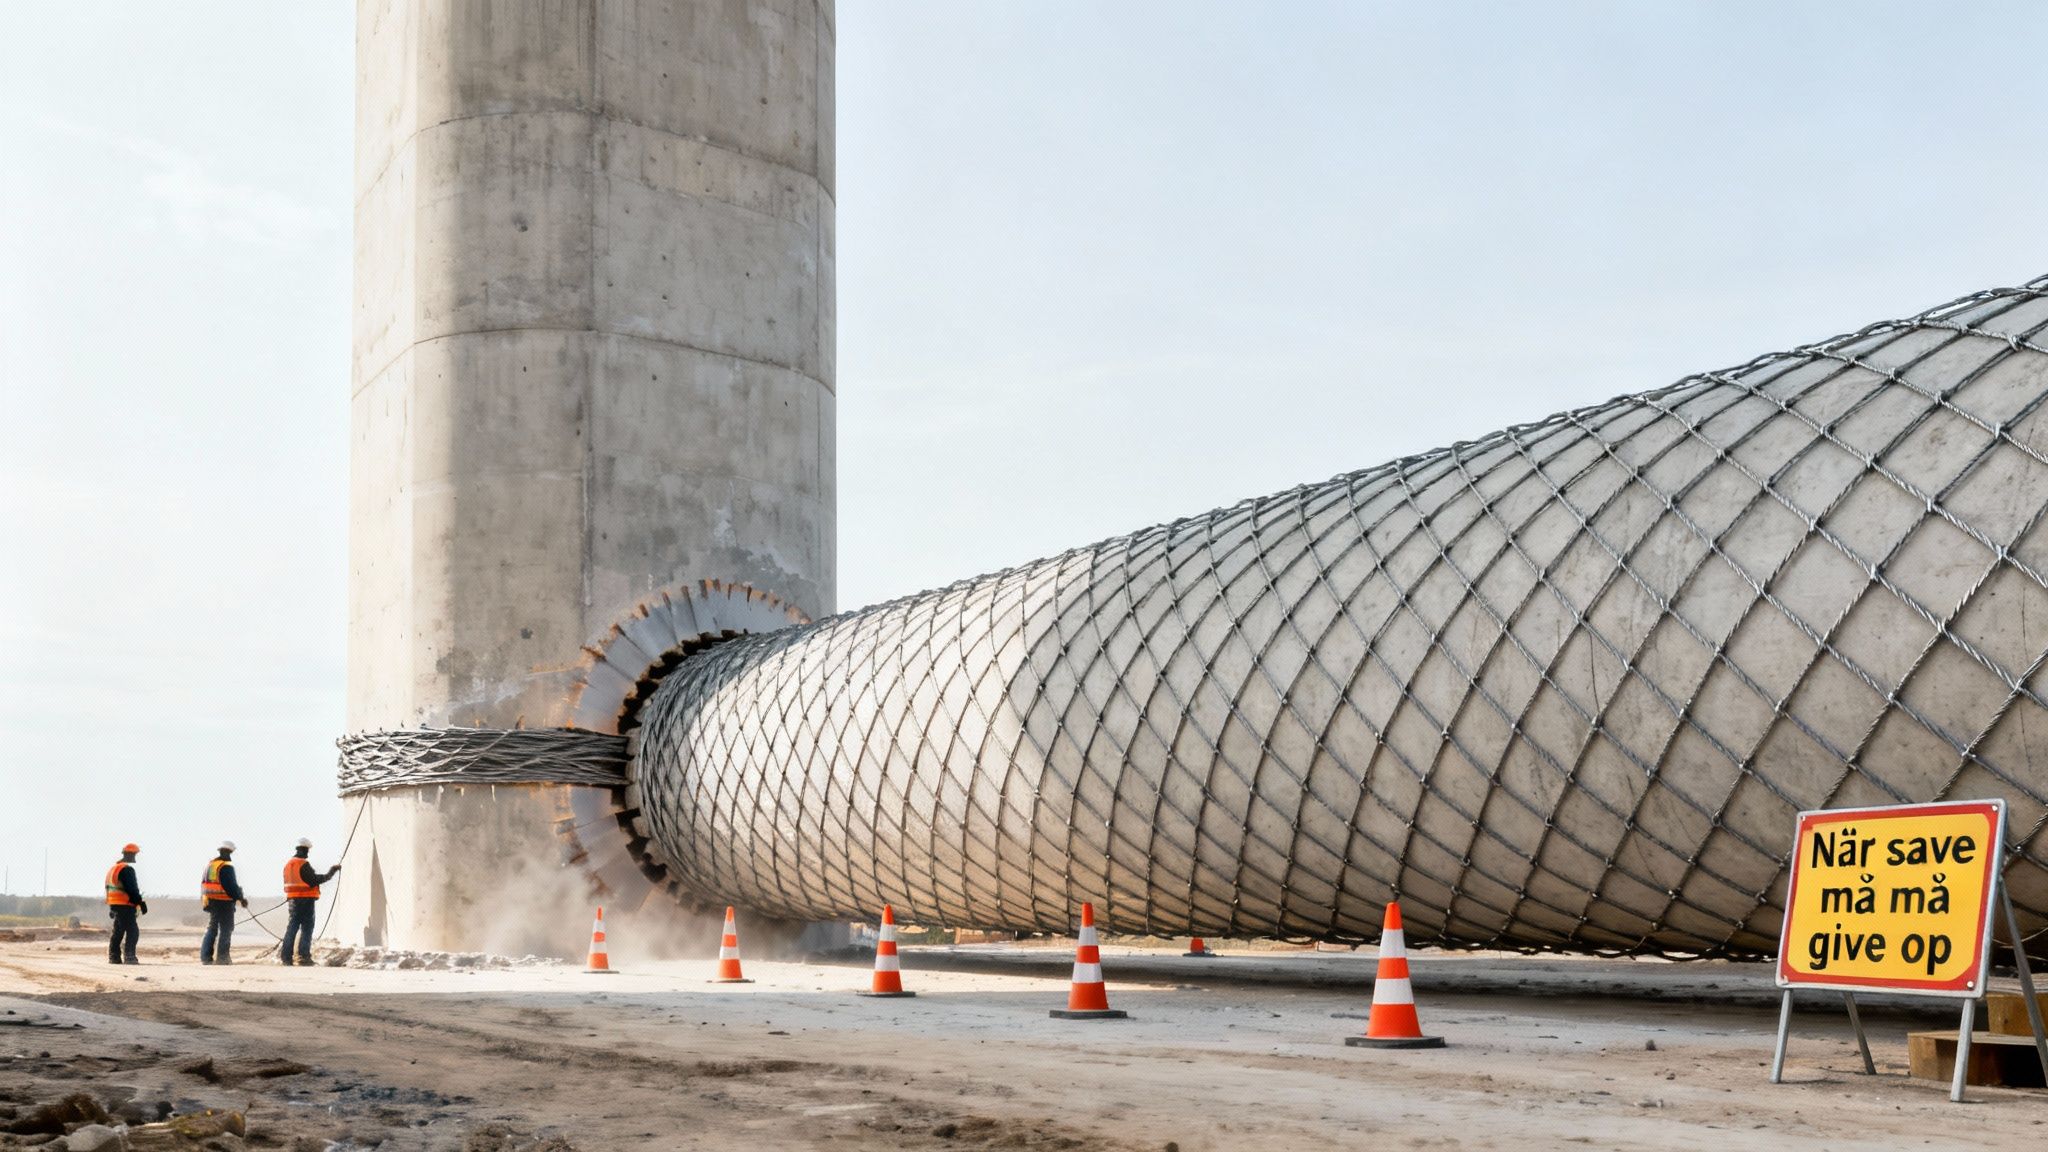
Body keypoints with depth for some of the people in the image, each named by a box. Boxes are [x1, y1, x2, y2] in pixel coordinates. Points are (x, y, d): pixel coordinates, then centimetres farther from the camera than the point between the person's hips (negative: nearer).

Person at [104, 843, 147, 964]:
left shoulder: (113, 868, 18)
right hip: (125, 905, -10)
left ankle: (113, 957, 17)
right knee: (132, 931, -8)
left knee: (118, 932, 15)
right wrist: (141, 903, -16)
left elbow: (109, 888, 23)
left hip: (114, 904, 10)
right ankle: (129, 957, -13)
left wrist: (111, 908, 26)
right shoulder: (127, 869, -14)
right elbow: (132, 889, -19)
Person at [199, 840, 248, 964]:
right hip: (224, 903, -8)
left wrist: (203, 897, 26)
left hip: (210, 902, 8)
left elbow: (203, 883, 17)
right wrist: (241, 898, -8)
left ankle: (205, 956, 11)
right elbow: (231, 886, -18)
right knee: (226, 929, 0)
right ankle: (222, 956, -1)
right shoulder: (226, 867, -15)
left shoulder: (210, 864, 11)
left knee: (212, 929, 15)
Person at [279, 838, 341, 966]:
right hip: (306, 899, -8)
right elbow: (314, 879, -17)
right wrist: (330, 873, -9)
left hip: (293, 899, 8)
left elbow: (288, 882, 17)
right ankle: (304, 957, -5)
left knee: (292, 927, 10)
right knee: (306, 928, -2)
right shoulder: (304, 864, -14)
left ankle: (285, 956, 6)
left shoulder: (288, 864, 12)